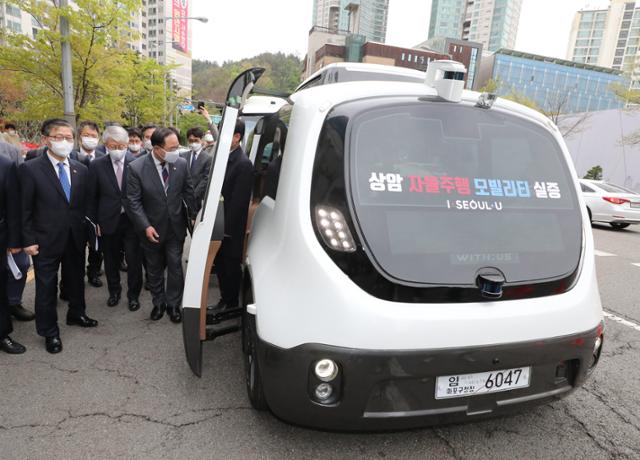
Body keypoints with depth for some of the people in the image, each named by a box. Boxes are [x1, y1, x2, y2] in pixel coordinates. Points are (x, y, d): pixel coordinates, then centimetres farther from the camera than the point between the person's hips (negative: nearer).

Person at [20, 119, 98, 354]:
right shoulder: (30, 169, -9)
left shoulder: (81, 169, 4)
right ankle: (49, 331, 25)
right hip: (46, 240, -4)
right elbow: (25, 209, -8)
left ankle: (76, 314, 42)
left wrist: (87, 230, 4)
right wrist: (29, 240, -9)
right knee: (46, 287, 8)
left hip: (76, 238, 4)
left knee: (76, 279, 19)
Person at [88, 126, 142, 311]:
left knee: (134, 261, 4)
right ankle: (114, 291, 38)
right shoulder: (96, 166, -2)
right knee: (111, 260, 16)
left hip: (132, 220, -2)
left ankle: (133, 295, 24)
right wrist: (94, 222, 1)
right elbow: (92, 197, 3)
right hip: (109, 221, 2)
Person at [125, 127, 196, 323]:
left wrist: (193, 215, 0)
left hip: (176, 227, 1)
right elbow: (133, 201, -12)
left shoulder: (181, 163, -11)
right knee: (154, 269, 16)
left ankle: (174, 304, 26)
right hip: (152, 229, -1)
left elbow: (188, 192, 1)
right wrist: (145, 227, -18)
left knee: (175, 267, 8)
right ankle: (158, 303, 36)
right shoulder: (136, 168, -16)